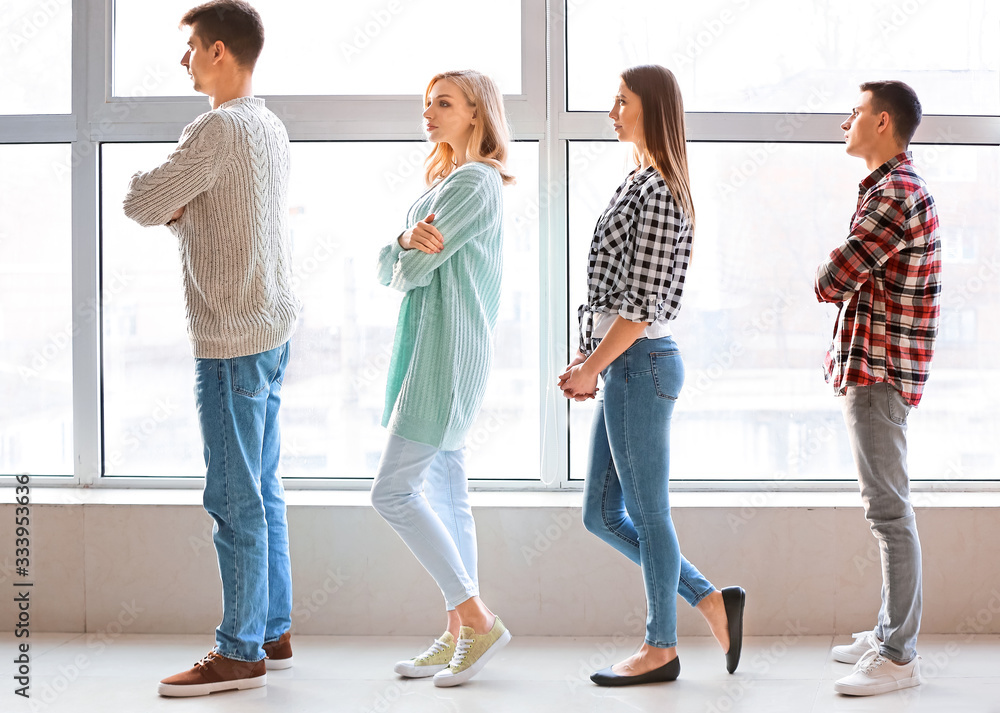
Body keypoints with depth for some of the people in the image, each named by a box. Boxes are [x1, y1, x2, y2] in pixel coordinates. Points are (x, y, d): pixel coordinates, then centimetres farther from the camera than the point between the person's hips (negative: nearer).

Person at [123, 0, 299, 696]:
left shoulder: (218, 130, -16)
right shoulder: (270, 127, 14)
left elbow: (141, 205, -14)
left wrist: (150, 182, 7)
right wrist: (179, 209, 2)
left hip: (233, 339, -10)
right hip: (272, 327, 10)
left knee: (235, 499, -4)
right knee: (263, 491, 15)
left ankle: (240, 653, 3)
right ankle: (273, 632, 22)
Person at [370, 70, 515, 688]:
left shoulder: (473, 183, -12)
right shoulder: (446, 182, 19)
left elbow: (412, 272, -16)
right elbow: (389, 268, 10)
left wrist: (412, 255, 6)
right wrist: (411, 240, -11)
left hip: (447, 355, -10)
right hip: (429, 353, 10)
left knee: (393, 490, -11)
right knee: (445, 496, 10)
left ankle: (479, 620, -4)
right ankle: (459, 637, 14)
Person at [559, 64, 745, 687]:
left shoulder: (658, 193, -15)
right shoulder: (640, 184, 15)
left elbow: (643, 304, -19)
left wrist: (590, 368, -13)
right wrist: (591, 363, 12)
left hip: (640, 363, -10)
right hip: (625, 363, 10)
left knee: (648, 512, 2)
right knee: (602, 513, 13)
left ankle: (661, 647, 16)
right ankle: (712, 600, 20)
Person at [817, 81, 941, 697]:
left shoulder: (898, 194, -17)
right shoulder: (892, 188, 17)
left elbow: (831, 282, -20)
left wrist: (835, 278, 0)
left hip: (879, 373, -11)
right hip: (870, 368, 11)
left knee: (889, 510, -8)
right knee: (887, 508, 15)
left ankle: (900, 657, -4)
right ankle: (891, 631, 25)